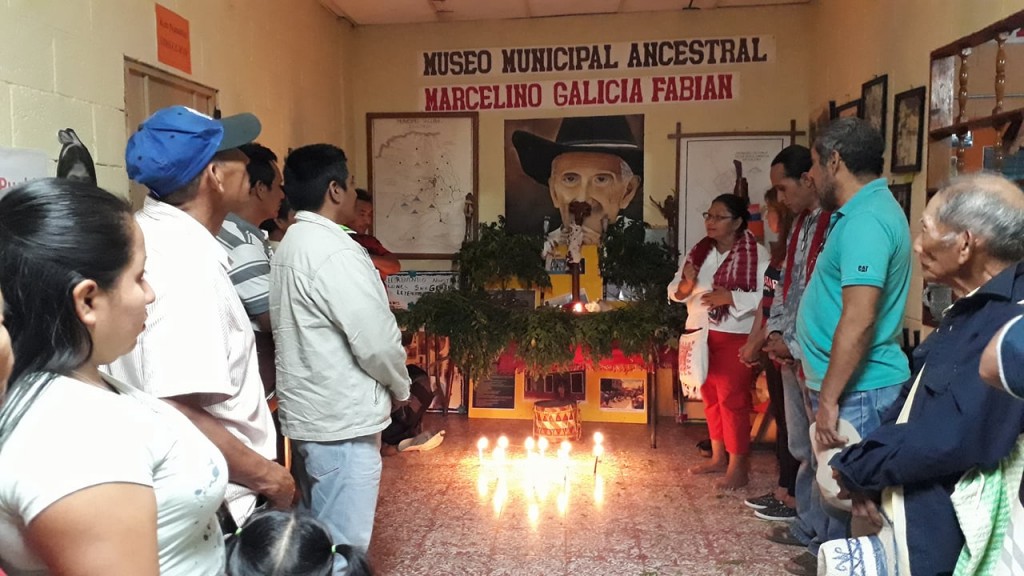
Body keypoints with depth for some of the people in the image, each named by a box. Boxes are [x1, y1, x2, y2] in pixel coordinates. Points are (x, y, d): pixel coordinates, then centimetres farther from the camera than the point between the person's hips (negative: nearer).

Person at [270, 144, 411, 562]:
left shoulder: (290, 246, 10)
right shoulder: (335, 251, -20)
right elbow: (376, 341, -22)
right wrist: (400, 387, -3)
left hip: (307, 413, 10)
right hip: (342, 420, -10)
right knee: (342, 549, 2)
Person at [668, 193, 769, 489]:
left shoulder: (757, 254, -10)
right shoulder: (699, 252, 8)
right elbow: (674, 291, 10)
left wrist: (731, 298, -25)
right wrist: (686, 284, -12)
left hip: (734, 338, -7)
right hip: (700, 335, 7)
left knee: (732, 399, -3)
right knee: (710, 397, 15)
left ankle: (738, 467, 8)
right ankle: (718, 457, 28)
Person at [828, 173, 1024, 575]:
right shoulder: (970, 309, 9)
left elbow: (954, 440, -31)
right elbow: (911, 401, 12)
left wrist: (847, 469, -16)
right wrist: (865, 473, -4)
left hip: (946, 536, -9)